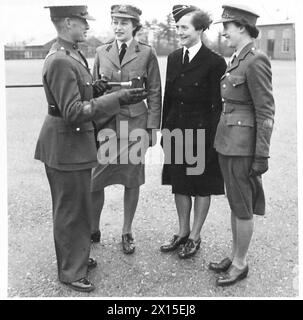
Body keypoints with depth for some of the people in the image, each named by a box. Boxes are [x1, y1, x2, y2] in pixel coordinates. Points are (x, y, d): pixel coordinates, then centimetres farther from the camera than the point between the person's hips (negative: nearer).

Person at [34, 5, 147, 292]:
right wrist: (117, 99, -27)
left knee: (78, 206, 21)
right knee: (71, 210, 4)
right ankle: (71, 271, 22)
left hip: (75, 144, 10)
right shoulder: (61, 61, -21)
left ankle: (77, 256, 40)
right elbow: (73, 112, -26)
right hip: (66, 146, -10)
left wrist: (96, 88, 8)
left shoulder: (70, 54, 11)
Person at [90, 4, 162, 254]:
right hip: (104, 124, 2)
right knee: (92, 181, 1)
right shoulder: (102, 52, 9)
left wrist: (153, 127, -4)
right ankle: (93, 230, 22)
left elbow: (154, 93, 2)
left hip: (135, 124, -2)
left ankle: (127, 232, 24)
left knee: (132, 181, 6)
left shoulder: (147, 53, 1)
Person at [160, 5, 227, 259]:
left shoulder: (214, 62, -11)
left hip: (202, 133, -6)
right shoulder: (174, 58, 7)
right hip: (177, 131, 6)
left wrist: (210, 141, -14)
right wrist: (165, 133, 6)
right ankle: (183, 233, 33)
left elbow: (217, 105, -11)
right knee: (179, 184, 15)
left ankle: (195, 237, 26)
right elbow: (168, 99, 9)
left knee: (202, 187, 10)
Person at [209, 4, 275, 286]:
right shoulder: (237, 59, 12)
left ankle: (240, 265, 20)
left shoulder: (256, 61, -16)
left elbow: (266, 112, -17)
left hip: (243, 145, -9)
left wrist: (261, 156, -17)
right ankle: (235, 255, 32)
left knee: (242, 207, 4)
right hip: (227, 142, 9)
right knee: (235, 203, 17)